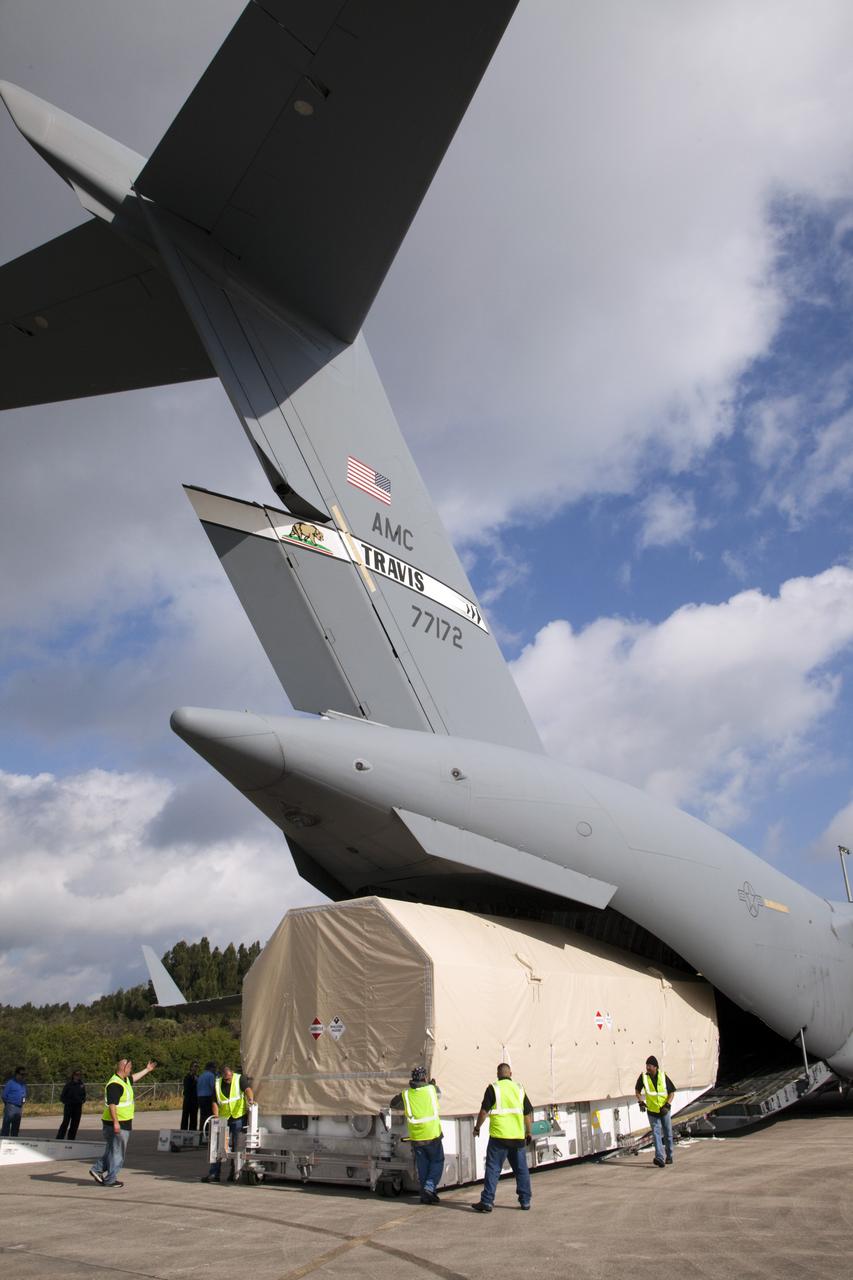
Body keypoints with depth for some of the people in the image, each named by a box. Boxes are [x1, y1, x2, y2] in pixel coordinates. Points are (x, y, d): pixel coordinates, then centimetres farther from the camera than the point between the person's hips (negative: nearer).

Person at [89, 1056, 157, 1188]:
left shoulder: (125, 1080, 10)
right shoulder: (115, 1084, -22)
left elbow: (133, 1078, 33)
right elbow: (112, 1104, -27)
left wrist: (147, 1070, 41)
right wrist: (115, 1122, -30)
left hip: (123, 1123, 10)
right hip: (118, 1124, -10)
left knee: (112, 1150, 18)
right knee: (117, 1152, -1)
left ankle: (97, 1170, 20)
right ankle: (110, 1180, 7)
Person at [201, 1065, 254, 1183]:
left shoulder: (240, 1079, -9)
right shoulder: (217, 1084, 1)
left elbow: (248, 1089, -26)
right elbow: (215, 1102, 3)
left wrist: (250, 1099, -47)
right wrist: (216, 1117, -12)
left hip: (239, 1117, -3)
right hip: (223, 1119, 3)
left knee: (236, 1146, 4)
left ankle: (234, 1172, 15)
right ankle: (214, 1173, 2)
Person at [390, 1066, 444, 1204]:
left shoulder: (405, 1094, -1)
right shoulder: (432, 1089, -3)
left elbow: (393, 1105, 15)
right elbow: (439, 1093, 21)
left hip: (416, 1137, 2)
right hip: (432, 1135, -2)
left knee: (422, 1166, 14)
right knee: (437, 1162, 13)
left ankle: (426, 1196, 17)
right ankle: (430, 1186, -4)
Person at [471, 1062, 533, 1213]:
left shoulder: (493, 1088, -4)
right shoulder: (519, 1089, 10)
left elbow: (484, 1111, -6)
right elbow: (528, 1113, 14)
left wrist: (477, 1127, 7)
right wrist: (529, 1133, 24)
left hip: (499, 1136, -4)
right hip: (518, 1137, 4)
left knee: (493, 1169, 1)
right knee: (521, 1169, 14)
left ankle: (487, 1202, 0)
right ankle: (525, 1201, 17)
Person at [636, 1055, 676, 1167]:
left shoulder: (663, 1076, -8)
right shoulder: (643, 1077, -7)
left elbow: (672, 1092, -3)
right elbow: (637, 1090, 9)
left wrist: (667, 1105, -15)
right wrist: (641, 1102, -4)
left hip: (664, 1111, 0)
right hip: (652, 1111, 0)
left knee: (668, 1134, 10)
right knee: (656, 1133, -13)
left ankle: (669, 1156, 29)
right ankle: (660, 1158, -20)